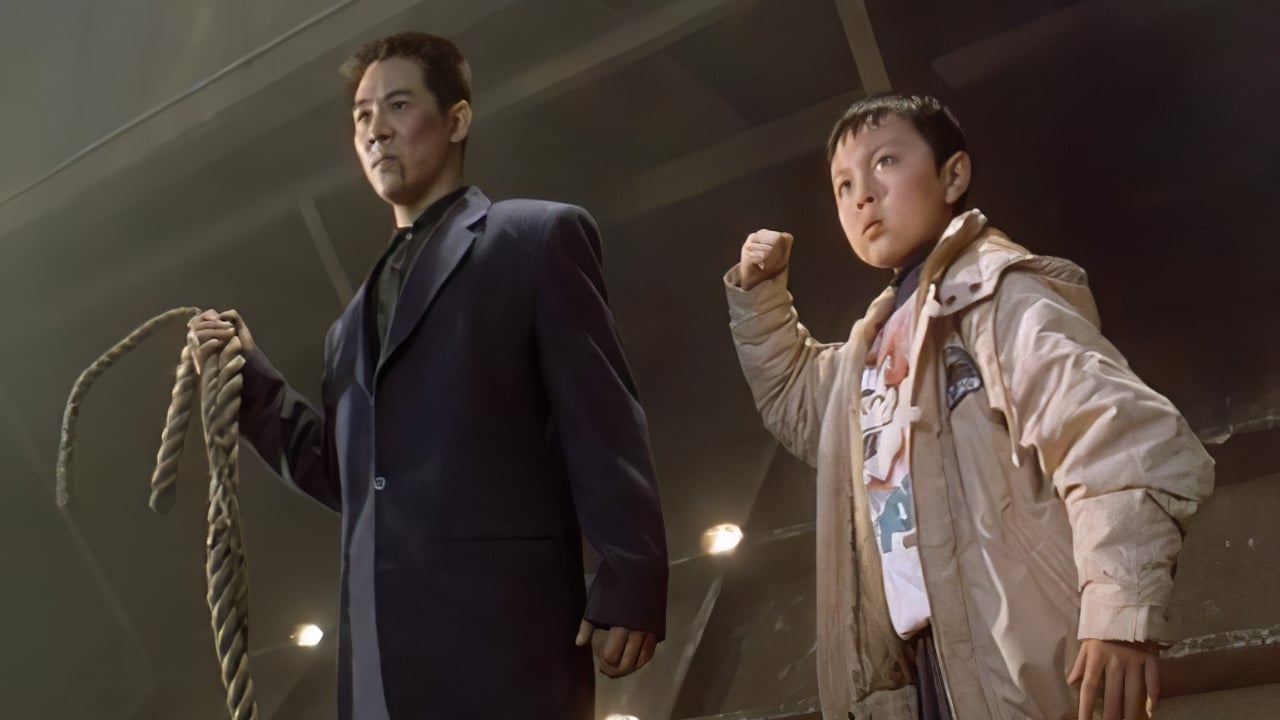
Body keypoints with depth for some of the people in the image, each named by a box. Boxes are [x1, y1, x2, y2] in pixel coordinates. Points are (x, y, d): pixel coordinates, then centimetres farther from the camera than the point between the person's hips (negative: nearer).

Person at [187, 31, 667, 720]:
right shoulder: (357, 320, 25)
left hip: (502, 624, -6)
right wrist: (251, 378, 12)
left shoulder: (538, 237, 6)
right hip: (382, 654, 6)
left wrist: (629, 585, -13)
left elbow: (604, 423, -3)